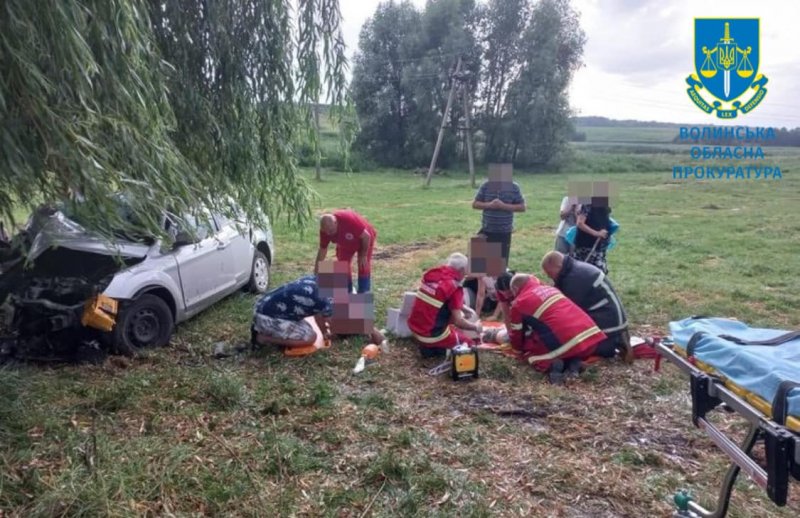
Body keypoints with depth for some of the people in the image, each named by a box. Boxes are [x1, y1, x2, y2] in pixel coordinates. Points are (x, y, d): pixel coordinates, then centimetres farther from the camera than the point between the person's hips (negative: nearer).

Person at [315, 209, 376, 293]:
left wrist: (363, 256, -23)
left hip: (364, 239, -5)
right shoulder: (325, 229, -25)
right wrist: (317, 267, -14)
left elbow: (366, 236, -32)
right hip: (345, 244, 5)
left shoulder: (349, 220, -42)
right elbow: (323, 249, -12)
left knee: (363, 266, -9)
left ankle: (363, 293, 2)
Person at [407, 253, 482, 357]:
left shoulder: (431, 273, 2)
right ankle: (434, 348, -3)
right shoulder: (454, 286, -19)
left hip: (414, 328, 7)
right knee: (470, 344, 13)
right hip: (432, 335, -7)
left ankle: (427, 345, 11)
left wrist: (463, 308, 25)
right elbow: (458, 321, -18)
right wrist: (475, 327, 2)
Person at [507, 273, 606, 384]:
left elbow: (516, 340, 17)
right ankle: (573, 361, 7)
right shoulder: (550, 289, 24)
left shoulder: (519, 302, 7)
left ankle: (550, 365, -9)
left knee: (529, 350, 18)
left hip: (567, 344, -6)